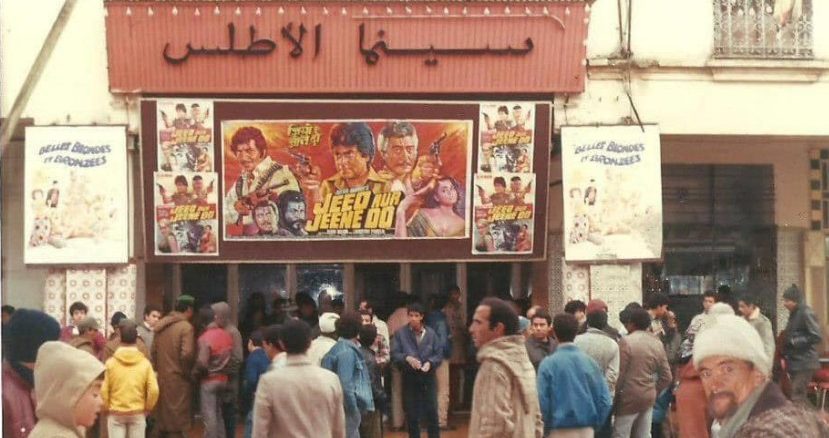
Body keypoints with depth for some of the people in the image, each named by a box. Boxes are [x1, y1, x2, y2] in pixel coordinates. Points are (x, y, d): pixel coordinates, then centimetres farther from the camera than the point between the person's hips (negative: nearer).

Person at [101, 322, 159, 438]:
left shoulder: (111, 362, -10)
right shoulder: (144, 363, -7)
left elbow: (104, 390, -9)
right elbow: (154, 390, -11)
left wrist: (106, 408, 8)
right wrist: (147, 408, 6)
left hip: (115, 413, -1)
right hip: (138, 414, 1)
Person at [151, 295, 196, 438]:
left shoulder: (160, 326, 9)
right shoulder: (186, 327, -13)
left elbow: (153, 352, 10)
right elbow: (187, 354, -21)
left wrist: (158, 369, 15)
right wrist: (187, 373, -7)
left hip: (161, 378, 7)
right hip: (178, 379, -7)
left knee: (163, 415, 15)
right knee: (178, 421, -1)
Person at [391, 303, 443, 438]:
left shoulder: (431, 333, 0)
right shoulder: (400, 333, -4)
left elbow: (439, 354, 2)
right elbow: (394, 354, -6)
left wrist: (430, 362, -15)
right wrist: (407, 358, -23)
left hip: (428, 377, 0)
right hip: (409, 378, 0)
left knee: (431, 411, 4)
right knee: (411, 413, 9)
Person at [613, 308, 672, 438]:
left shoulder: (626, 341, -13)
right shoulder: (657, 343, 8)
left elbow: (619, 374, -14)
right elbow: (666, 376, 10)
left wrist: (613, 395, -3)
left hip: (629, 397, -7)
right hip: (649, 397, 7)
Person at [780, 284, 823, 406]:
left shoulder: (806, 313, -12)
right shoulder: (794, 314, 15)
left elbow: (817, 337, -19)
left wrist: (794, 341, -18)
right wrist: (785, 356, 14)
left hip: (804, 363, -9)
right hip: (795, 362, 9)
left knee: (797, 397, -13)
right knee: (799, 396, 10)